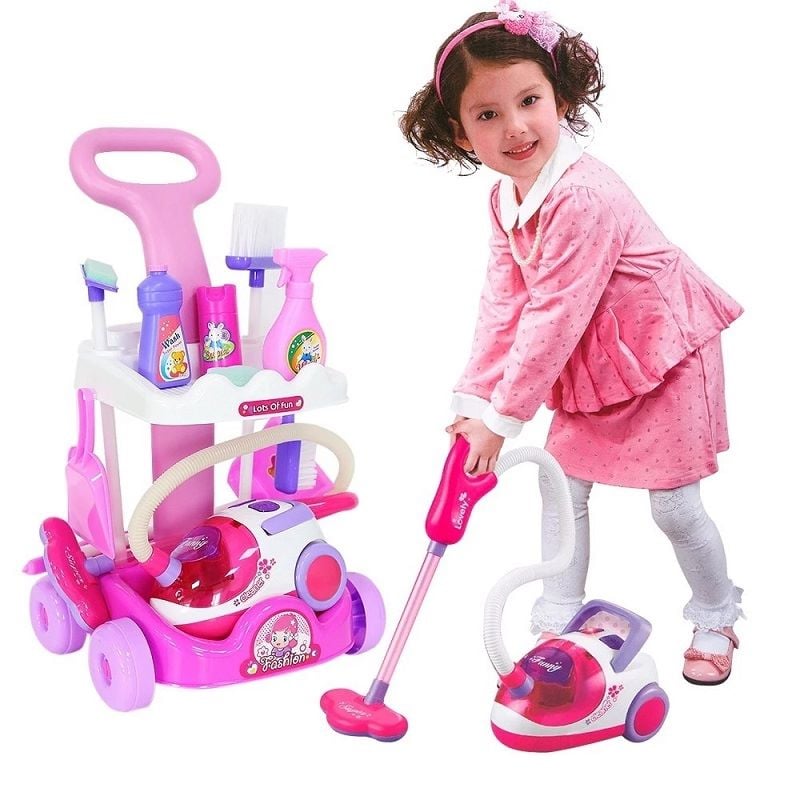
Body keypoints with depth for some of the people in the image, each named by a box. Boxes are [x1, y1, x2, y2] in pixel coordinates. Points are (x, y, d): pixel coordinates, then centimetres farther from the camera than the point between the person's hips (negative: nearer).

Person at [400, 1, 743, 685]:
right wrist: (476, 398, -9)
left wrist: (504, 418, -24)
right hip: (592, 367, 8)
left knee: (674, 504, 1)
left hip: (664, 355, -8)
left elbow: (554, 319, -31)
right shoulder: (506, 198, -3)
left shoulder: (583, 197, -32)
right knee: (562, 481, 9)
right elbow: (504, 305, -2)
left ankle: (716, 617, 27)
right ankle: (561, 616, 25)